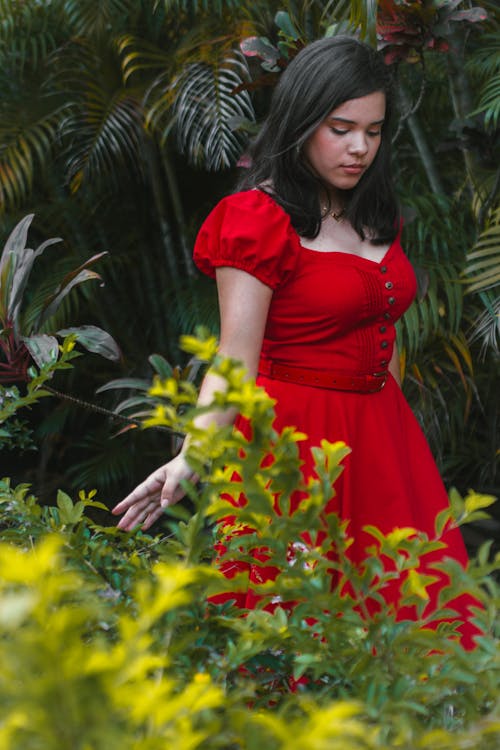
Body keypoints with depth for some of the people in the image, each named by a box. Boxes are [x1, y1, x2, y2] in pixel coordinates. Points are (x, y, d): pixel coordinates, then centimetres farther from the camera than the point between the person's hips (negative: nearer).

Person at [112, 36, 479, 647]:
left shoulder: (376, 216, 12)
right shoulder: (259, 220, -11)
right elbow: (234, 359, -17)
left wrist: (393, 429, 19)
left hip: (379, 436, 7)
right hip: (296, 437, -7)